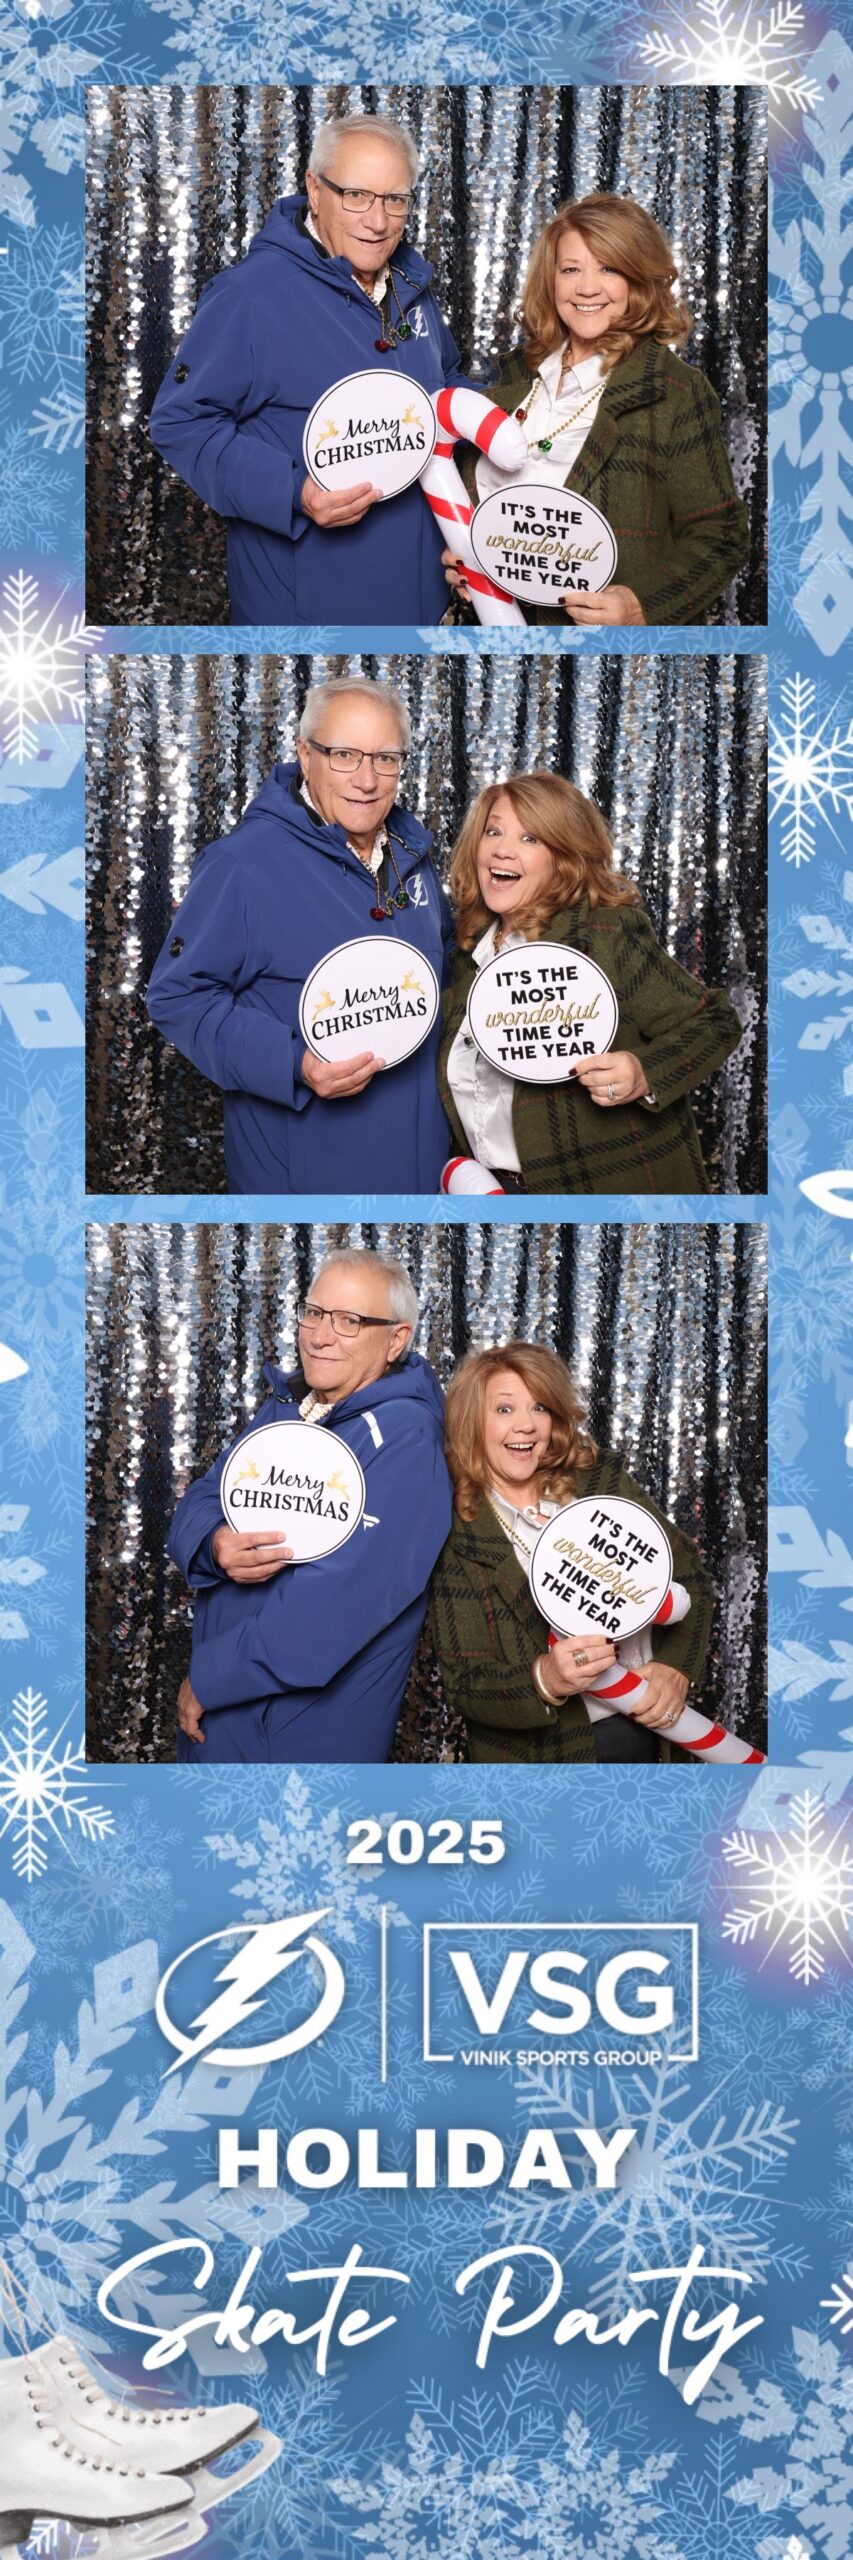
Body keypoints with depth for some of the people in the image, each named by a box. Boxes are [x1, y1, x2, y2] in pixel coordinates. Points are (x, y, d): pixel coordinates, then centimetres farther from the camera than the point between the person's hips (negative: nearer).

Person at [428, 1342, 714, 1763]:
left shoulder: (601, 1479, -4)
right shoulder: (452, 1537, -12)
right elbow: (464, 1683, -14)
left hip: (651, 1726, 3)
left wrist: (676, 1667, -13)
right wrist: (544, 1681, -32)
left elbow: (688, 1572, 2)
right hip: (546, 1752, -3)